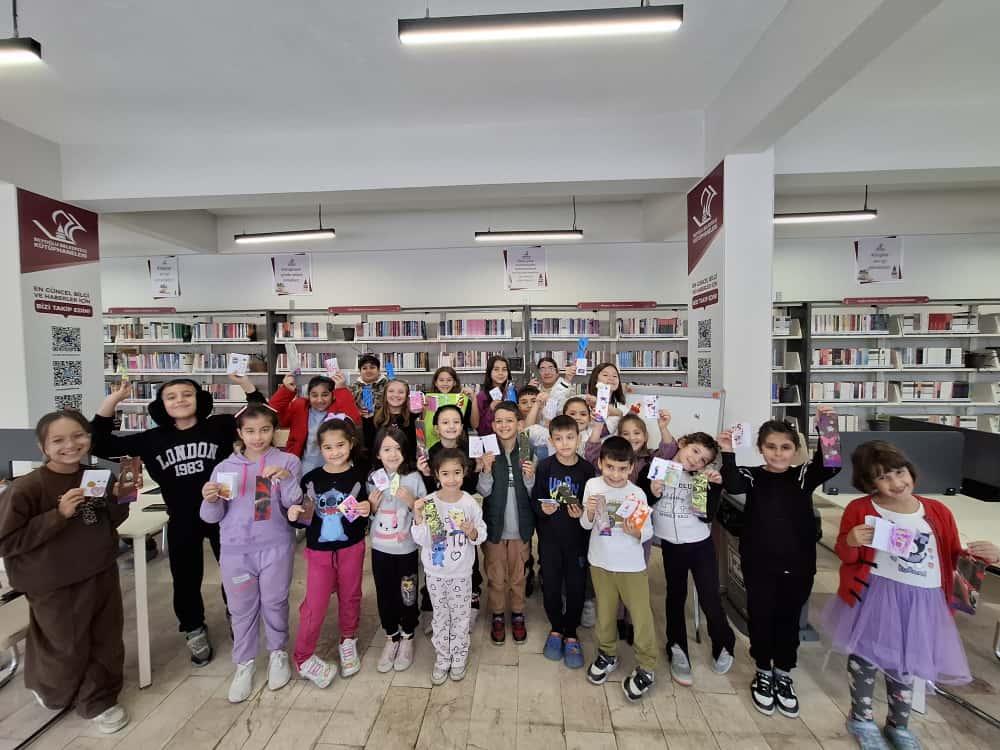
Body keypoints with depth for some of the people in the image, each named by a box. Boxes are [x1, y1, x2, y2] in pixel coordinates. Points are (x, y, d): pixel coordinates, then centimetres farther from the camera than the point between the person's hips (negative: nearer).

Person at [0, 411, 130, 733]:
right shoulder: (26, 488, -19)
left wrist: (121, 498, -12)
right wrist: (58, 515, -27)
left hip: (103, 577, 4)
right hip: (57, 587, -4)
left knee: (106, 643, 18)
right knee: (67, 651, 17)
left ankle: (99, 700, 43)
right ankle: (53, 692, 50)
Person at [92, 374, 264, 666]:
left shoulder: (220, 426, -9)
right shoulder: (152, 439, -1)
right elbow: (101, 445, 2)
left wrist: (245, 383, -20)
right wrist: (112, 401, -9)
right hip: (182, 522, 2)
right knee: (186, 580, 18)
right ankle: (195, 632, 44)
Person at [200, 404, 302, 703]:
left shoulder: (288, 461, -6)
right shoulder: (226, 467, 1)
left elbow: (294, 506, -11)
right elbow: (212, 517, 3)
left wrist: (286, 478, -27)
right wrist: (211, 500, -18)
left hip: (275, 548, -1)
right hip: (236, 550, 2)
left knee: (275, 603, 14)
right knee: (241, 609, 14)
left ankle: (278, 653, 38)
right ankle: (244, 664, 36)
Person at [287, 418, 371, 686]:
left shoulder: (360, 475, -10)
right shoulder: (311, 479, -8)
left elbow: (368, 509, -1)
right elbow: (302, 516, 1)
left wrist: (368, 510, -23)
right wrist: (294, 516, -20)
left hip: (352, 548, 0)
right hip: (319, 550, 0)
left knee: (350, 597, 16)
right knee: (314, 604, 5)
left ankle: (348, 642, 41)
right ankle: (303, 658, 28)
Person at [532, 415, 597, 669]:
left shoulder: (587, 469, -8)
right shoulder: (544, 466, -8)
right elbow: (535, 501, -3)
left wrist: (582, 513, -20)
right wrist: (542, 508, -23)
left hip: (577, 538, 0)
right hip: (550, 538, 0)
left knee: (576, 588, 10)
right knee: (551, 587, 11)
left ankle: (571, 634, 34)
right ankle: (556, 629, 37)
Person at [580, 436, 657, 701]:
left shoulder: (637, 494, -15)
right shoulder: (593, 485, -11)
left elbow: (648, 532, -8)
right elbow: (586, 525, -3)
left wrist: (635, 532, -29)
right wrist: (590, 511, -24)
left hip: (631, 565, -2)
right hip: (600, 563, 2)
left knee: (642, 616, 7)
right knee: (605, 612, 18)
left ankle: (646, 667, 29)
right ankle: (607, 654, 41)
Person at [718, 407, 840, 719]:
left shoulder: (804, 476, -2)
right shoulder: (752, 477, -6)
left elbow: (830, 466, -21)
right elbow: (732, 484, -27)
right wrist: (728, 454, -41)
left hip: (798, 566, 1)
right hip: (759, 565, -1)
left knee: (788, 620, 17)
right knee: (761, 618, 11)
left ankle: (783, 674, 38)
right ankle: (763, 673, 34)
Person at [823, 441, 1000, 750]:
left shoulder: (938, 512, 1)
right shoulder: (860, 510, -9)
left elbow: (953, 559, 11)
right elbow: (845, 556, -3)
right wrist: (851, 542, -25)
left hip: (922, 603, 3)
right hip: (873, 597, -3)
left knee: (904, 663, 17)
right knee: (866, 655, 9)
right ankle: (861, 719, 36)